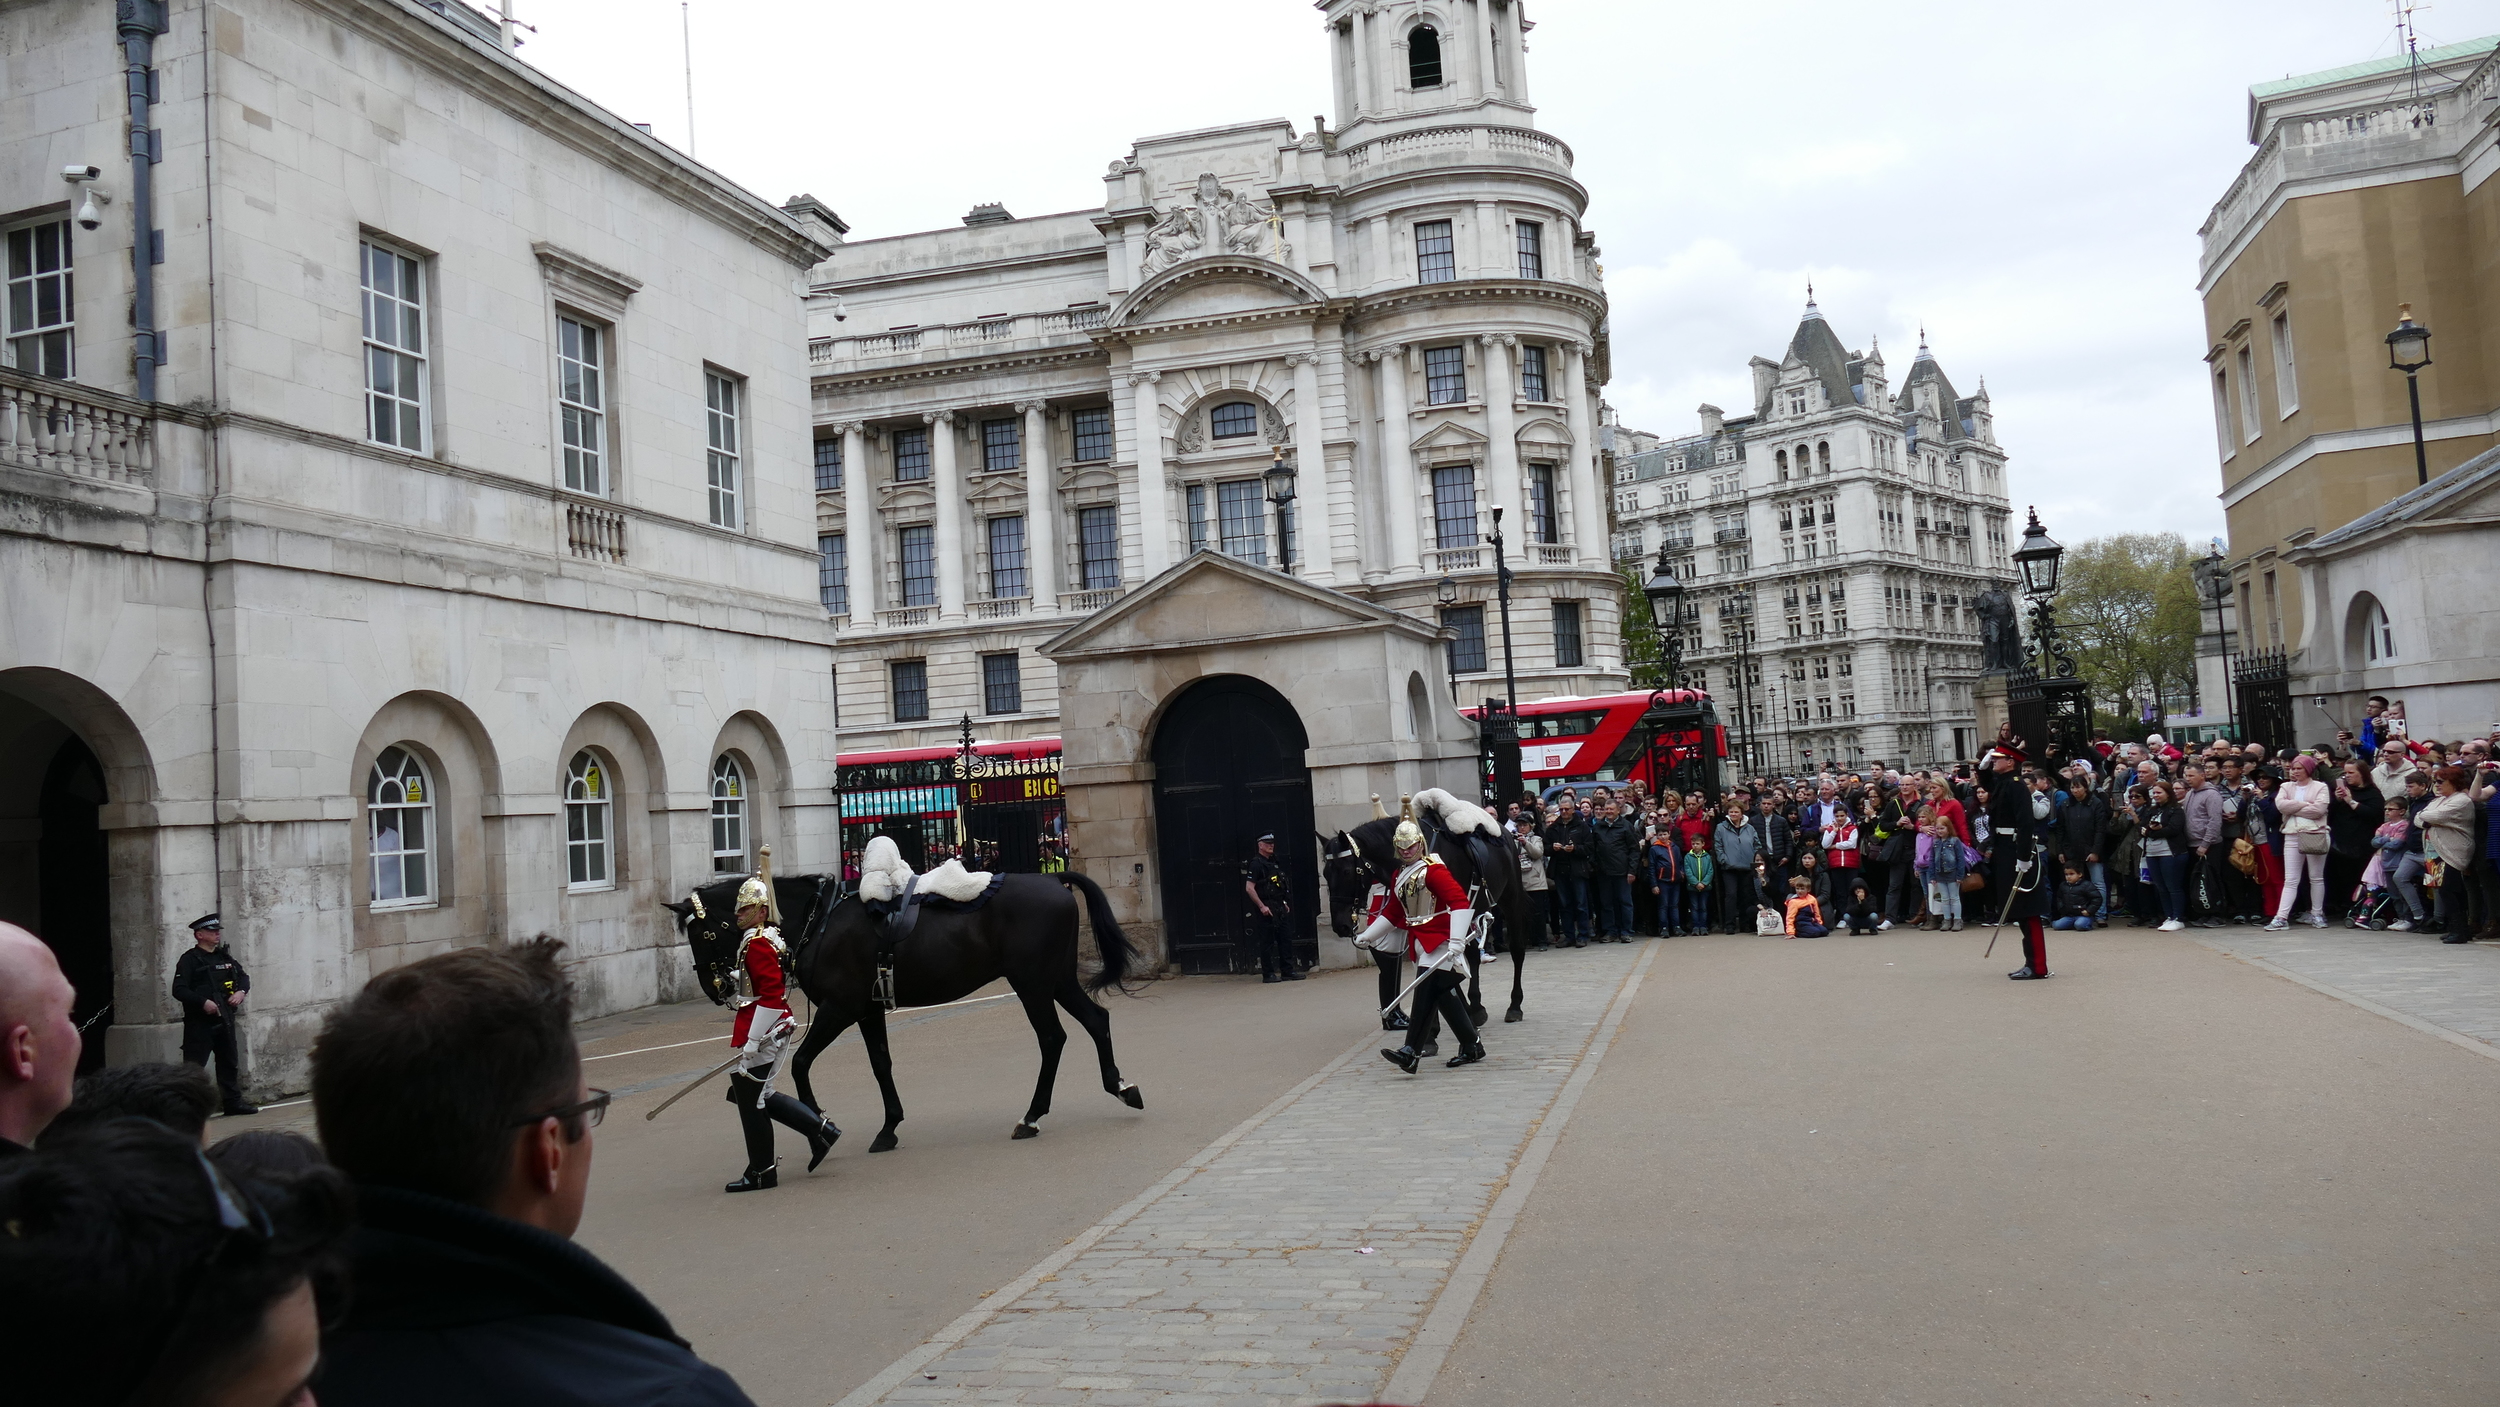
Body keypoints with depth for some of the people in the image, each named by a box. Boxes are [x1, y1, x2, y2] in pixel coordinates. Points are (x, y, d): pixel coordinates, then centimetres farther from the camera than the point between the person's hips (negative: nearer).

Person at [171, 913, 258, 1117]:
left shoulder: (225, 957, 14)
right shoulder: (189, 960, -7)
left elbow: (243, 976, 22)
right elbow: (179, 990, -14)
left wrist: (241, 991, 1)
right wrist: (203, 1002, -24)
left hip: (225, 1019, 7)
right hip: (199, 1022, -7)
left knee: (229, 1062, 14)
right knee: (194, 1066, -8)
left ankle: (234, 1102, 22)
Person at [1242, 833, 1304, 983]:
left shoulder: (1273, 862, 16)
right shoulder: (1256, 863, -11)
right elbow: (1249, 888, -17)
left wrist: (1284, 903, 17)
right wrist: (1262, 906, -20)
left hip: (1279, 908, 9)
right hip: (1266, 908, -9)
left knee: (1286, 937, 9)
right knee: (1267, 941, -4)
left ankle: (1288, 971, 15)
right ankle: (1268, 974, 2)